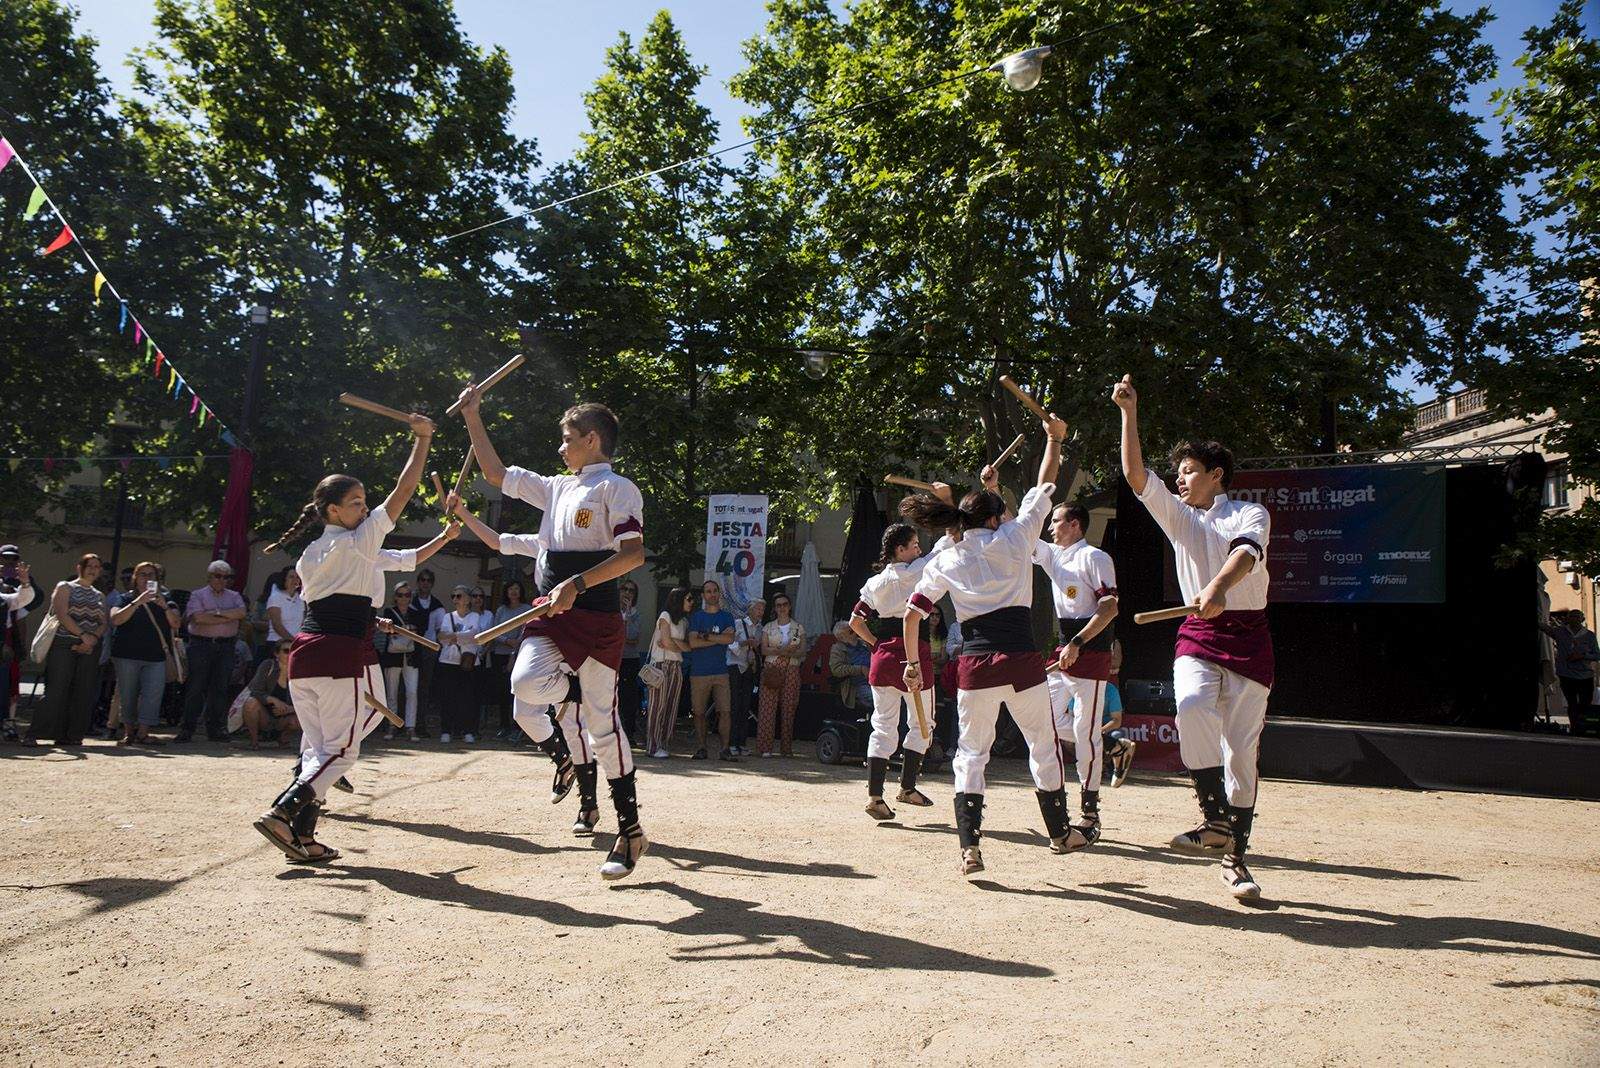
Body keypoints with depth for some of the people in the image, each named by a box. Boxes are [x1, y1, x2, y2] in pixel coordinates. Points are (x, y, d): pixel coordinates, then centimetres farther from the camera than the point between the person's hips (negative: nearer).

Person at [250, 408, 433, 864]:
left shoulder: (309, 555, 16)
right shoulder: (358, 542, -5)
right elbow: (403, 493, -8)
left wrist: (366, 618, 30)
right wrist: (422, 440, -5)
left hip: (304, 652, 8)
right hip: (344, 653, -8)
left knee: (315, 746, 11)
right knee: (341, 749, 0)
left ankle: (302, 837, 6)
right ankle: (282, 812, -13)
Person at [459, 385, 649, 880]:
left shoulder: (616, 487, -4)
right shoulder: (556, 488, 20)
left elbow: (633, 552, -17)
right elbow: (496, 473, 29)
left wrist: (577, 584, -24)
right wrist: (472, 418, 25)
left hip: (595, 616, -6)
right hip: (551, 614, 6)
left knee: (603, 723, -2)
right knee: (527, 685, -24)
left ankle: (630, 830, 10)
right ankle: (576, 692, 13)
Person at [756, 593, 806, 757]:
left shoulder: (798, 627, 10)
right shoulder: (768, 627, 11)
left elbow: (802, 651, 4)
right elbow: (764, 650, 1)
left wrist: (790, 652, -15)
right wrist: (780, 651, -15)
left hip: (791, 671, 0)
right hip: (771, 670, 0)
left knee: (788, 708, -2)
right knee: (768, 707, -8)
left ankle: (787, 748, 4)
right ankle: (765, 747, -7)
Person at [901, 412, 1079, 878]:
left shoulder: (943, 562, 8)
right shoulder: (1014, 539, 3)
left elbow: (912, 615, 3)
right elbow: (1043, 487, 14)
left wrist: (913, 663, 13)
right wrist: (1054, 438, 27)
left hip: (974, 665, 1)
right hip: (1021, 661, -1)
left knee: (971, 752, 11)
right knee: (1043, 744, 17)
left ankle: (970, 846, 1)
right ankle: (1060, 832, 32)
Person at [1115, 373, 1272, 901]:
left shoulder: (1251, 513, 3)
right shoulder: (1178, 516, 14)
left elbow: (1247, 552, -20)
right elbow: (1136, 474, 3)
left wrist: (1218, 587, -41)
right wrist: (1129, 411, -5)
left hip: (1249, 637, -2)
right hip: (1198, 635, 2)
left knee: (1242, 749, 1)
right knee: (1192, 707, -30)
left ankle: (1234, 857, 11)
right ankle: (1216, 819, -19)